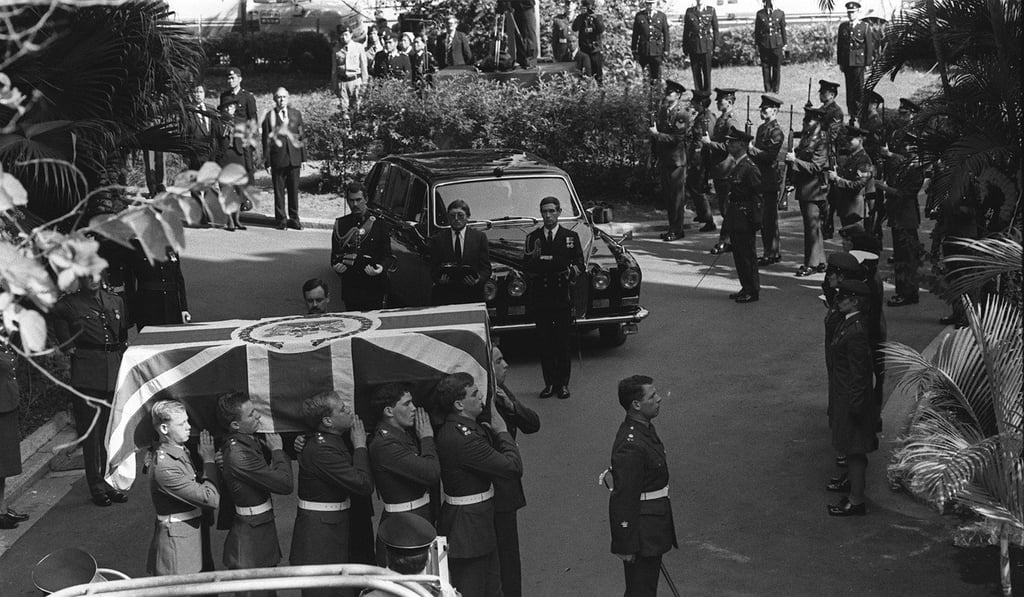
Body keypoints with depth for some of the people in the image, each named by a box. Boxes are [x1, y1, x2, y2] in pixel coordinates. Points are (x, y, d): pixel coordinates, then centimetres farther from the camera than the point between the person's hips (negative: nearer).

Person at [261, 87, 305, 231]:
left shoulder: (296, 113, 10)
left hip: (294, 158, 3)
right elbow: (266, 140, -1)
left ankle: (293, 218, 17)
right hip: (278, 159, -3)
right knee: (279, 191, 4)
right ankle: (281, 220, 12)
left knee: (294, 189, 7)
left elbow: (301, 134, 12)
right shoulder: (269, 116, -1)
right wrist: (267, 162, -5)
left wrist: (303, 157, 6)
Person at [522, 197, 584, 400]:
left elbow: (580, 264, 5)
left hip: (562, 294, -1)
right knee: (544, 341, 3)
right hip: (540, 295, 1)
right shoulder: (532, 238, 10)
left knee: (563, 341, -1)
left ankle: (563, 384, 6)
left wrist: (571, 271, -16)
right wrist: (534, 259, -16)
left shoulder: (571, 236, 8)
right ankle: (549, 383, 9)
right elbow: (526, 267, 5)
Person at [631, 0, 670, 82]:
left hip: (657, 50, 0)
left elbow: (666, 34, 6)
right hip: (643, 50, 0)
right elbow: (635, 34, 7)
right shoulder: (639, 16, 5)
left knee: (656, 75, 1)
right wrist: (634, 50, 5)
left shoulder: (662, 16, 5)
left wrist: (666, 51, 2)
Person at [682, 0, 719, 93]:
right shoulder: (689, 11, 7)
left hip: (707, 45, -1)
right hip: (693, 45, 1)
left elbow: (715, 29, 7)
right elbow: (686, 30, 9)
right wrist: (685, 46, 6)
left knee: (707, 71, -2)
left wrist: (716, 45, 2)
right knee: (696, 71, 3)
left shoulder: (711, 10, 6)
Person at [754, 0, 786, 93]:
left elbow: (783, 30, 8)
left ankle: (775, 88, 8)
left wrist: (784, 45, 5)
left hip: (777, 44, 0)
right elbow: (756, 30, 8)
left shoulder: (780, 14, 6)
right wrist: (757, 45, 4)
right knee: (765, 67, 1)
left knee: (777, 67, 0)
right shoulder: (760, 14, 6)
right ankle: (768, 88, 7)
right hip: (764, 44, 0)